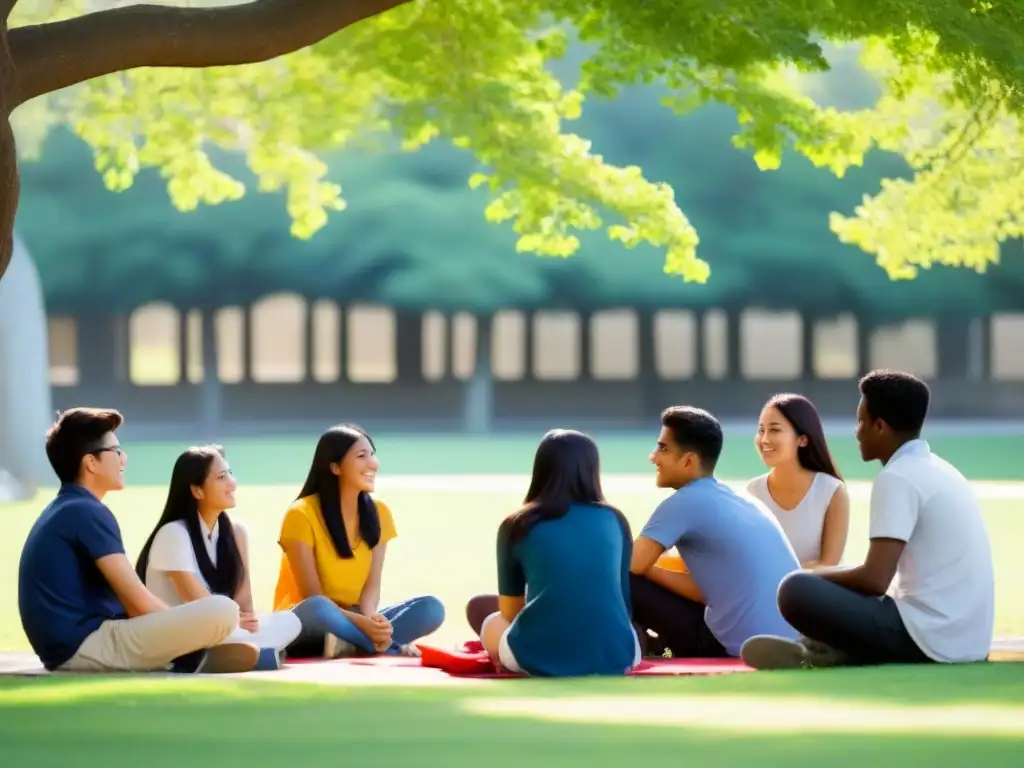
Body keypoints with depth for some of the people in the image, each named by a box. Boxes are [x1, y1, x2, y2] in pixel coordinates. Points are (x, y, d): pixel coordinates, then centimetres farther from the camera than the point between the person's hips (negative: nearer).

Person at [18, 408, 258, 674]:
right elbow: (139, 602, -14)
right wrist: (183, 629, 3)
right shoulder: (88, 513, -11)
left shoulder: (62, 511, 20)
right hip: (88, 646, -10)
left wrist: (180, 627, 12)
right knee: (222, 610, -21)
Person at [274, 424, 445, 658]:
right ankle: (393, 647, -29)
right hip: (303, 624, -5)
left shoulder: (378, 513, 4)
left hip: (352, 621, 5)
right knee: (318, 609, -41)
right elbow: (313, 597, -17)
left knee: (431, 608, -17)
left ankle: (350, 646, -31)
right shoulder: (302, 515, -13)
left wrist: (371, 621, -26)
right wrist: (361, 622, -33)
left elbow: (372, 585, -3)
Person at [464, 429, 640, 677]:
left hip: (538, 658, -4)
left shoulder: (517, 526, 8)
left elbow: (509, 610, 19)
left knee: (480, 607, 28)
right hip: (615, 657, 4)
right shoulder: (614, 520, 12)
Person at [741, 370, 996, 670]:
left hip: (931, 641, -9)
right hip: (968, 642, 9)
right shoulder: (940, 471, 18)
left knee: (796, 591, -15)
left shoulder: (897, 477, -11)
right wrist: (829, 576, 24)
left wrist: (816, 576, 1)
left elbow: (875, 579, -17)